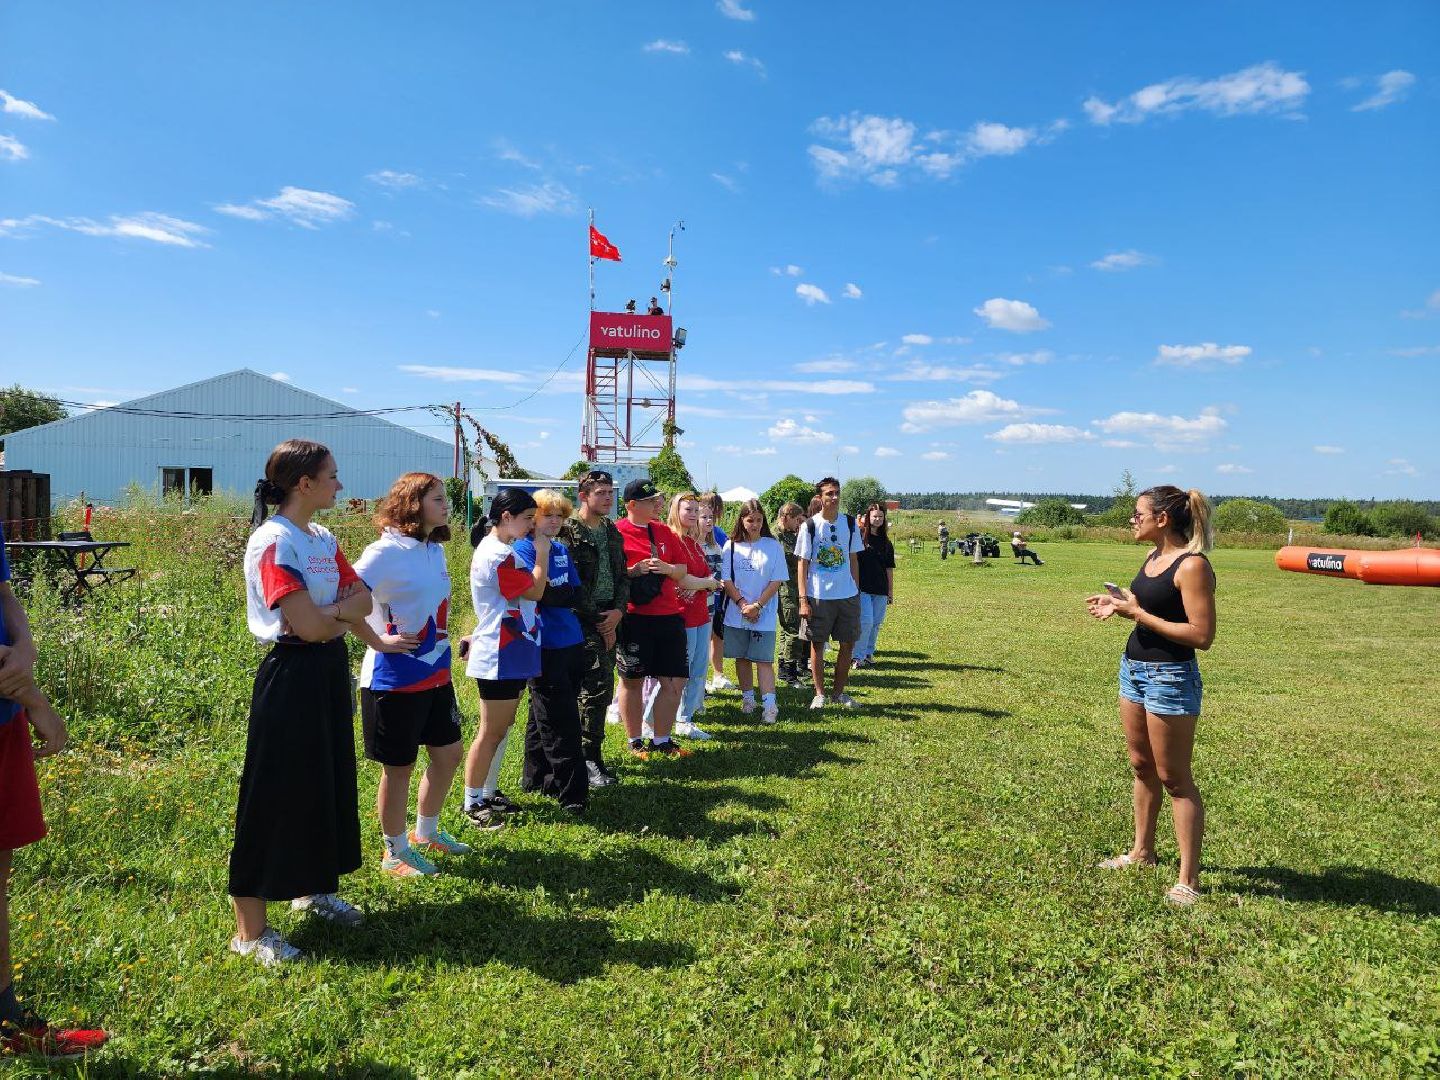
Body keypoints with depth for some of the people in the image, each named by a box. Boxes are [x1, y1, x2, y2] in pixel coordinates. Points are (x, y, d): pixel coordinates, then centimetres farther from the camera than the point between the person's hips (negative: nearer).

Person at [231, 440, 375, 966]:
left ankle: (314, 888, 39)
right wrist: (344, 613, -6)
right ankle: (250, 931, 12)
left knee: (329, 781, 19)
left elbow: (362, 599, 4)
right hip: (291, 674, -9)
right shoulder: (273, 541, -18)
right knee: (275, 797, -1)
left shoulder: (323, 539, 9)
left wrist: (329, 612, -15)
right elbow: (309, 625, -24)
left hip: (330, 670, 9)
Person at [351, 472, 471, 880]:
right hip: (395, 678, -8)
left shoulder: (434, 549, 7)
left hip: (436, 674, 8)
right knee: (398, 767, 7)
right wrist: (378, 641, -20)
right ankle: (395, 853, 26)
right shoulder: (387, 551, -18)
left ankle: (427, 833, 38)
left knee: (448, 752, 16)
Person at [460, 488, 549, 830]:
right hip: (501, 657, -10)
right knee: (490, 732, 0)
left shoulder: (500, 550, 13)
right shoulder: (497, 555, -21)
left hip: (511, 654, 10)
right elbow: (535, 590, -18)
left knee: (502, 728, 17)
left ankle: (489, 793, 28)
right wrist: (542, 553, -9)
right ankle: (472, 804, 12)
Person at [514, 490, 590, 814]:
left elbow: (579, 595, 3)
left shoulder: (562, 550, 13)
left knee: (544, 716, 18)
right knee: (561, 724, -4)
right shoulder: (522, 549, -8)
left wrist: (555, 594, -9)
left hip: (571, 642, 7)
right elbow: (540, 594, -19)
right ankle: (572, 794, 2)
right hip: (545, 646, -7)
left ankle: (536, 778, 31)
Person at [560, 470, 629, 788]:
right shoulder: (569, 532, -8)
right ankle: (590, 758, -1)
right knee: (597, 687, -12)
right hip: (583, 622, -7)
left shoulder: (612, 532, 15)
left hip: (608, 619, 7)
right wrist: (599, 622, -10)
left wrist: (618, 610, -2)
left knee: (601, 690, 11)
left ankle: (589, 752, 23)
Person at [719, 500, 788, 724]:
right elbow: (727, 580, 1)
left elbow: (776, 581, -2)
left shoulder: (773, 546, 1)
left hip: (764, 614, -2)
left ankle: (769, 705, -8)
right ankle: (748, 698, 23)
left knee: (764, 659, -6)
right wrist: (743, 604, -10)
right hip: (736, 613, 2)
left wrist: (757, 606, -9)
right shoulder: (731, 546, 5)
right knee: (742, 658, 9)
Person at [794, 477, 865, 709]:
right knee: (817, 645, 5)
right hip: (818, 596, -3)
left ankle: (839, 692, 22)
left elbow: (853, 560, 11)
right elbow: (802, 564, -4)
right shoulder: (810, 526, -5)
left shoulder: (849, 523, 5)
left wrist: (857, 591, 7)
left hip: (848, 595, 3)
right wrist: (803, 599, -10)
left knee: (848, 644, 7)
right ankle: (819, 694, 17)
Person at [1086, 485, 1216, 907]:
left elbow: (1202, 635, -23)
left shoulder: (1192, 565, -18)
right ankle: (1141, 852, 34)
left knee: (1174, 778, 1)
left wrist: (1137, 613, -22)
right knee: (1141, 766, 19)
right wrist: (1119, 607, 2)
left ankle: (1188, 879, 12)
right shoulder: (1153, 557, 8)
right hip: (1134, 668, 9)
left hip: (1170, 677, -9)